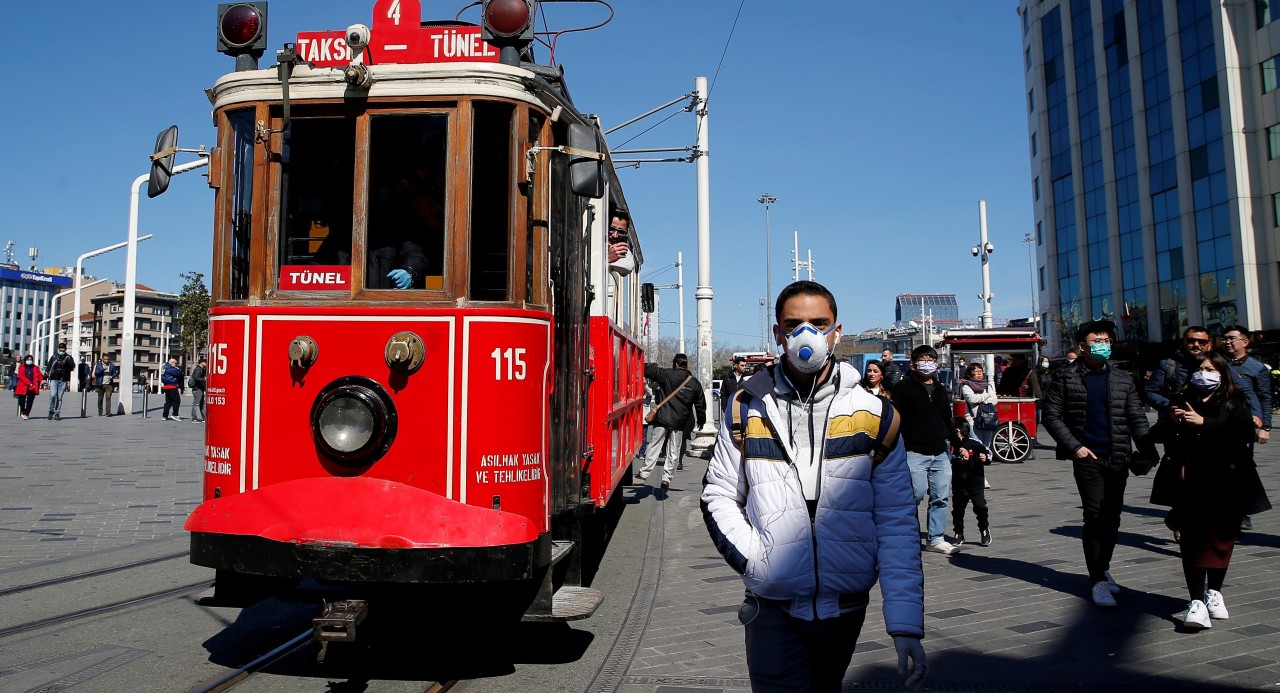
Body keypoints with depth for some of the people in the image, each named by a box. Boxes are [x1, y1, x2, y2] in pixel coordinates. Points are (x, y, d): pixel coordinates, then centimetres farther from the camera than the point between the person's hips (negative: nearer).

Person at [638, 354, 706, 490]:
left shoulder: (667, 374, -3)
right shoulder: (695, 383, 7)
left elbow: (647, 370, 1)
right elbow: (700, 405, 14)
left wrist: (651, 365, 22)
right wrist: (701, 420, 27)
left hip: (662, 419, -2)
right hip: (679, 423, 2)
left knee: (653, 447, 3)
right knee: (673, 452, 8)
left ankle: (644, 474, 1)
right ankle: (667, 478, 4)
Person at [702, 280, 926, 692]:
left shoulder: (874, 414, -3)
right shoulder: (748, 408, -2)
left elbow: (897, 523, -4)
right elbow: (719, 495, 5)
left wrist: (906, 623, -9)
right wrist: (751, 560, -10)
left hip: (846, 609, 2)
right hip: (773, 609, -1)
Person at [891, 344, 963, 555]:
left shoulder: (940, 389, 18)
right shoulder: (904, 388, -3)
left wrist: (957, 445, 22)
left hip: (940, 453, 6)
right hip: (915, 452, -6)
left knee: (940, 497, 4)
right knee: (917, 493, -13)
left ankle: (936, 539, 14)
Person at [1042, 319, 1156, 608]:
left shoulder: (1123, 379, 10)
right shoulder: (1066, 378, 1)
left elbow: (1137, 420, 8)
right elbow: (1051, 416, -1)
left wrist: (1147, 453, -4)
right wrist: (1075, 446, -9)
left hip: (1118, 459, 4)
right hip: (1087, 458, -4)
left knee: (1113, 517, 10)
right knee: (1095, 516, -7)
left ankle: (1103, 568, 28)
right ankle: (1098, 580, 1)